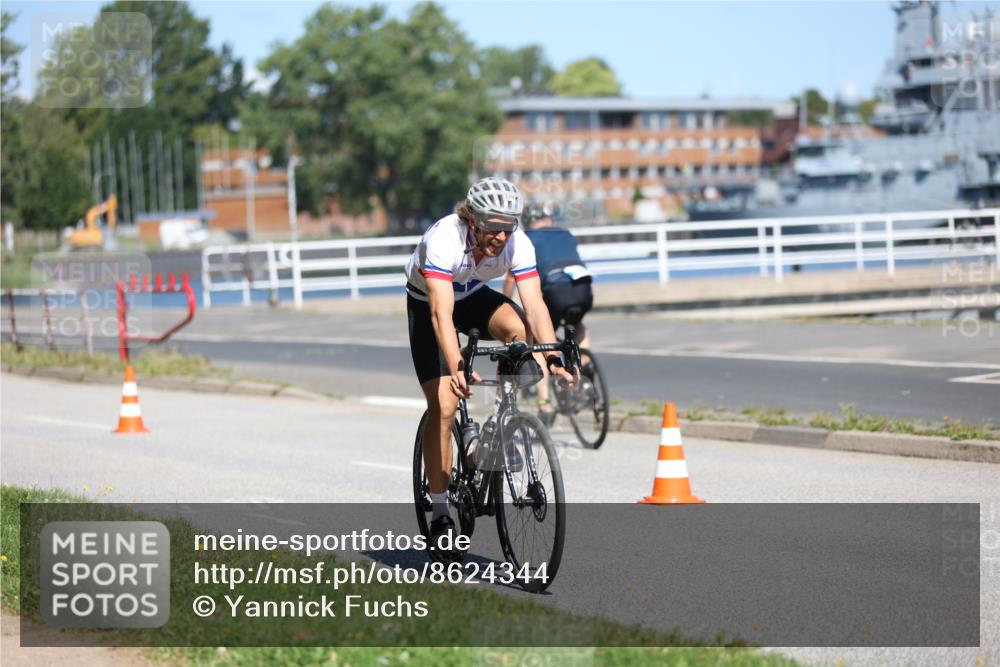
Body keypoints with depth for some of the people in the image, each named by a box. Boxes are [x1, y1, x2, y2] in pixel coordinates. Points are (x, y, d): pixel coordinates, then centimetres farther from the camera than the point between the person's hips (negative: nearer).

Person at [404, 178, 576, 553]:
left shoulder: (518, 244, -26)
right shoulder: (444, 239, -37)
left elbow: (535, 306, -32)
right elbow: (441, 313, -45)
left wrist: (553, 358, -47)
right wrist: (456, 367, -58)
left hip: (474, 297, 3)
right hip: (427, 303, -3)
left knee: (519, 330, -30)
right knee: (443, 405, -13)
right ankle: (440, 514, -4)